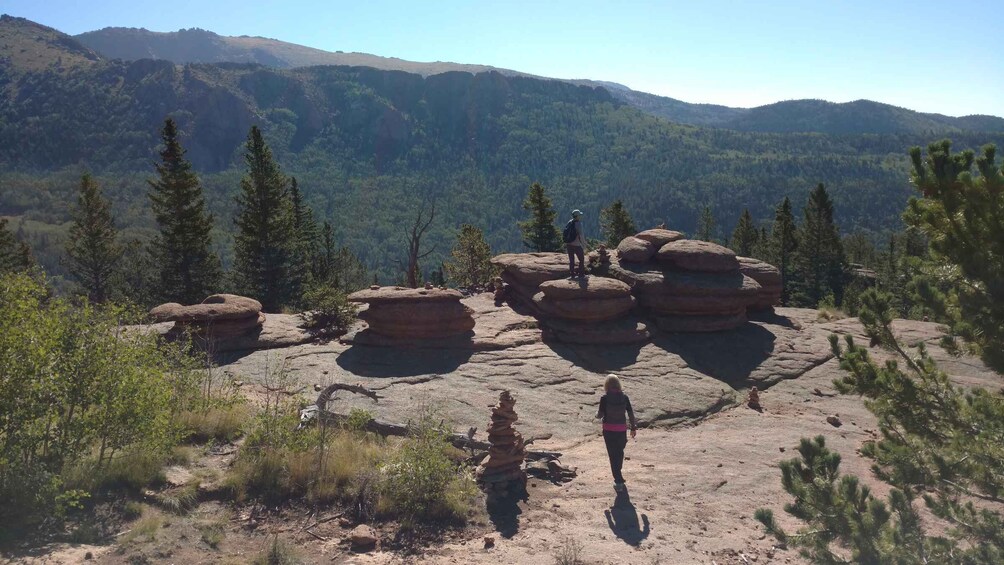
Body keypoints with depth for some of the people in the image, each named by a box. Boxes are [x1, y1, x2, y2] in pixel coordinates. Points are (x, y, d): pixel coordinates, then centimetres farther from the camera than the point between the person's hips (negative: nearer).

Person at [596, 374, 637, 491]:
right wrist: (633, 427, 9)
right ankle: (618, 476, 43)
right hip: (622, 429, 3)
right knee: (620, 452, 24)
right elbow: (630, 413, -1)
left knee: (613, 455, 6)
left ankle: (619, 481, 2)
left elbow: (601, 414, -12)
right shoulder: (624, 397, -4)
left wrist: (597, 415, 12)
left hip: (609, 430, -3)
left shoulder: (605, 398, -13)